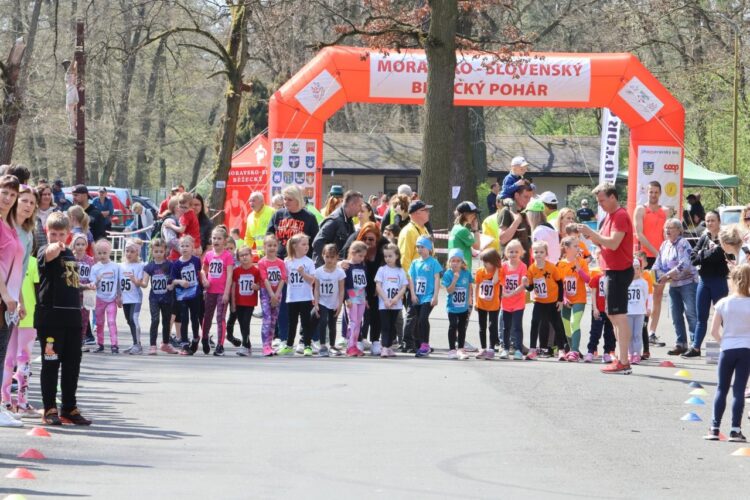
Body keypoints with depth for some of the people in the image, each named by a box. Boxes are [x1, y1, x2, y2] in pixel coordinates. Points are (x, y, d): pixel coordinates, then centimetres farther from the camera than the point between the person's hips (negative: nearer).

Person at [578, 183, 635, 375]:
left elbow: (613, 243, -23)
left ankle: (624, 363, -12)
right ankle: (622, 358, 21)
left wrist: (592, 233, -18)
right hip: (613, 271, 11)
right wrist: (591, 235, 3)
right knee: (613, 315, 15)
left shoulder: (620, 216, -14)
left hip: (620, 271, -11)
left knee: (619, 315, -11)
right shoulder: (609, 216, 17)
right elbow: (603, 243, 20)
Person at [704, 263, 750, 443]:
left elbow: (714, 331, -3)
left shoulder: (723, 303, -4)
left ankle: (715, 428, 6)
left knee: (721, 389, 10)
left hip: (727, 349, 1)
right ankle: (735, 430, -2)